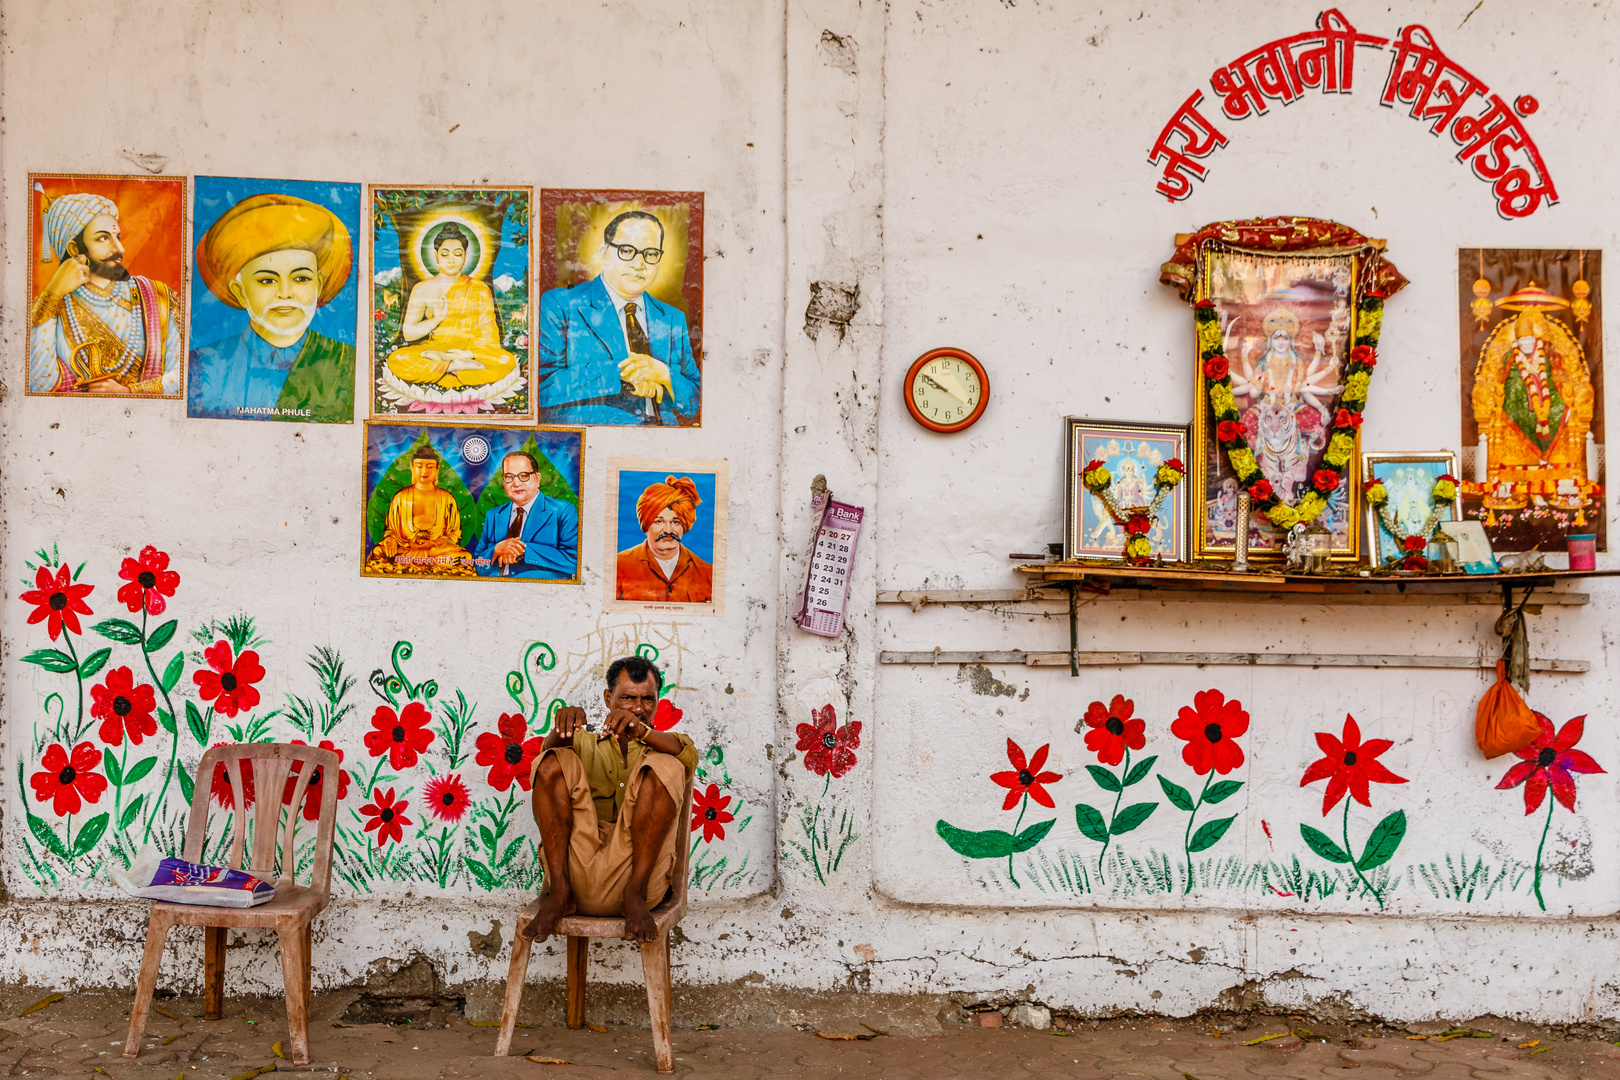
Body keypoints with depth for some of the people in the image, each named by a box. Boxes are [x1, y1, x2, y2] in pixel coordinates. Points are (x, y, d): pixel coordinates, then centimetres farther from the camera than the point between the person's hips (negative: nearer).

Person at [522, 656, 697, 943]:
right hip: (579, 871, 1)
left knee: (664, 766, -18)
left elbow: (688, 755, -3)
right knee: (554, 762, -12)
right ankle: (559, 892, -18)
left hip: (637, 867, -1)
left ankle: (635, 894, -22)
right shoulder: (586, 744, 27)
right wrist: (563, 727, -23)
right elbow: (552, 747, 2)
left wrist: (642, 731, -23)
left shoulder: (663, 745, 23)